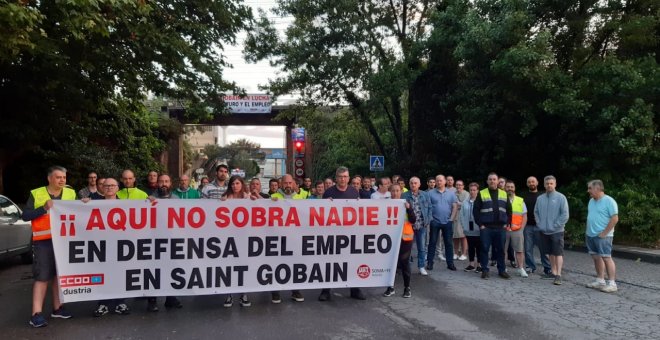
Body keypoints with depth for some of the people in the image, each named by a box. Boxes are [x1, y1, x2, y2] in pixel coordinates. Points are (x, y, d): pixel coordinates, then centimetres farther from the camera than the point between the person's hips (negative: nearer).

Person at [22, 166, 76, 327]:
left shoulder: (71, 193, 9)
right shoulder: (36, 194, 0)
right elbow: (25, 216, -4)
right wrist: (44, 208, -17)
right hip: (43, 241, -3)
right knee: (42, 276, -5)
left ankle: (57, 308, 21)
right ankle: (36, 313, -3)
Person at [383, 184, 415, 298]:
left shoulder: (406, 203, 1)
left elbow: (413, 220, -5)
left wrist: (408, 208, -17)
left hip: (405, 237, 0)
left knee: (404, 262, 4)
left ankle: (407, 287, 14)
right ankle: (391, 287, 14)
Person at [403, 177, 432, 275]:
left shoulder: (425, 195, 7)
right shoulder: (404, 195, -2)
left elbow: (430, 208, 8)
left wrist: (428, 221, -1)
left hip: (422, 225, 2)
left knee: (422, 247, 8)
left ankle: (421, 266, 19)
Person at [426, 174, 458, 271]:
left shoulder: (451, 193, 6)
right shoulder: (430, 193, 1)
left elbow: (455, 206, 4)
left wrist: (452, 218, -3)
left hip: (447, 222, 1)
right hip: (435, 222, -1)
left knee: (449, 243, 7)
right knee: (432, 242, 4)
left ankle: (450, 263, 15)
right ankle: (429, 263, 10)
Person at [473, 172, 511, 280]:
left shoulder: (504, 194, 11)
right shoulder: (481, 194, 1)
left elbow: (509, 210, 15)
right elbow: (475, 210, -1)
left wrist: (506, 223, 5)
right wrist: (480, 224, -7)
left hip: (500, 228, 3)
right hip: (486, 227, -3)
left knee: (500, 250, 9)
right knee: (484, 249, 1)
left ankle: (502, 270, 19)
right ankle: (485, 270, 10)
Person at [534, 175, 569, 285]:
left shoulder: (561, 197, -8)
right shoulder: (540, 198, 6)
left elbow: (565, 215, -10)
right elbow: (536, 212, 14)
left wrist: (555, 226, -13)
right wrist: (539, 223, 1)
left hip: (557, 231, -5)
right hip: (544, 231, 5)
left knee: (558, 253, -5)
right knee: (551, 253, 13)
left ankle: (558, 275, -5)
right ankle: (553, 272, 22)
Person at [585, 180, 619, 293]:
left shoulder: (609, 201, -12)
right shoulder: (591, 201, 13)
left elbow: (615, 219, -15)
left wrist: (604, 233, -16)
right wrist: (588, 230, 13)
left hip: (602, 236, -8)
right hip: (590, 235, 8)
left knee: (606, 258, -7)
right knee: (596, 258, 11)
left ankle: (612, 283, -1)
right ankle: (600, 281, 20)